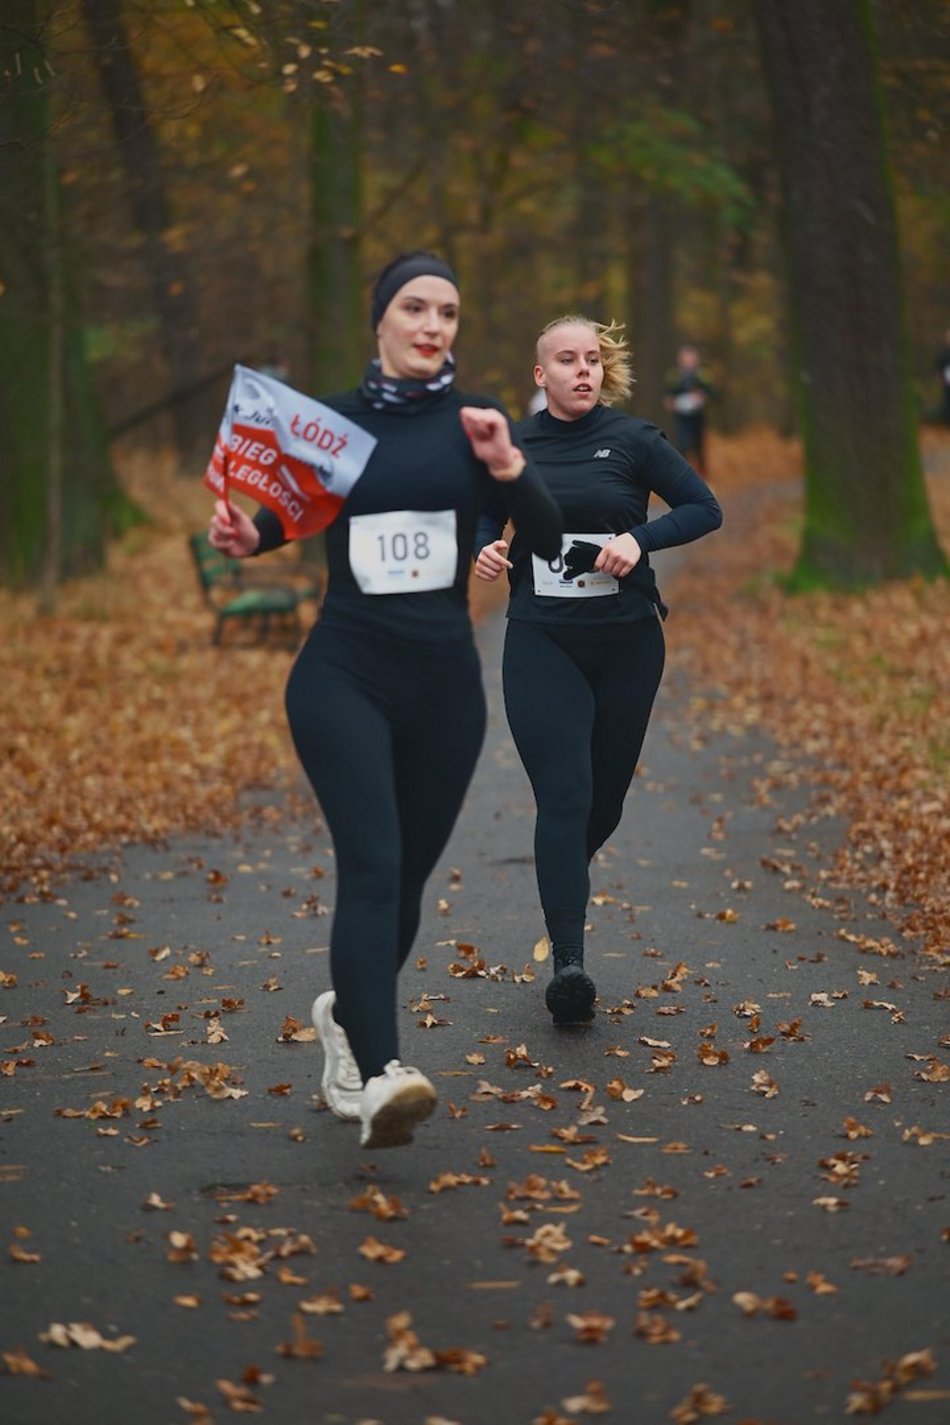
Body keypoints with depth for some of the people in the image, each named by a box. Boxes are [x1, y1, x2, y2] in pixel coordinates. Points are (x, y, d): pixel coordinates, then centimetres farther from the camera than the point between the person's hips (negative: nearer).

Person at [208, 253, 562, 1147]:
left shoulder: (473, 423, 4)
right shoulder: (330, 419, 4)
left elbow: (550, 544, -4)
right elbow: (283, 519, 16)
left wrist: (507, 466, -20)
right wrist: (245, 537, -6)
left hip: (443, 680, 2)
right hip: (343, 674, -2)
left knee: (407, 875, 13)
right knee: (372, 864, -20)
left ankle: (348, 1015, 41)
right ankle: (380, 1076, -29)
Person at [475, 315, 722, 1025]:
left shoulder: (633, 439, -1)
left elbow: (706, 508, -1)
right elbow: (486, 516, 17)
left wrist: (640, 539, -17)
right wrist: (486, 548, -6)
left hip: (627, 640, 1)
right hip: (541, 642, -1)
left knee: (607, 794, 11)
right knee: (563, 795, -13)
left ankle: (565, 881, 43)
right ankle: (568, 961, -17)